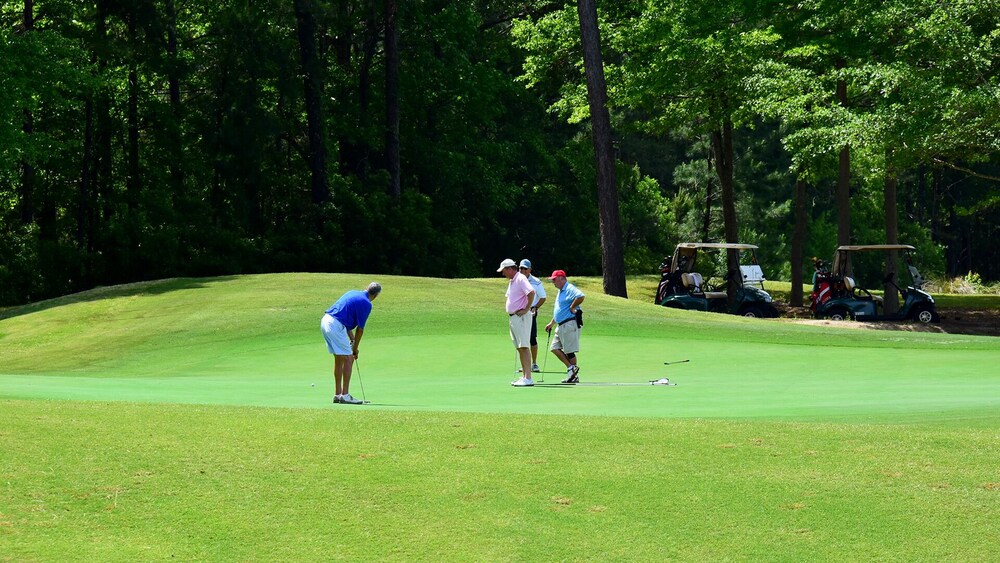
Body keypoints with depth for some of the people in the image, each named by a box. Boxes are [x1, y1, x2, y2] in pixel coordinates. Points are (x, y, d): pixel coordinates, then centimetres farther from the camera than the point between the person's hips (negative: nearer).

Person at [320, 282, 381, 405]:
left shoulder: (353, 293, 19)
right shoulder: (366, 304, -6)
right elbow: (360, 329, -2)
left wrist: (352, 339, 18)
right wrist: (355, 348, 10)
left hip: (325, 321, 9)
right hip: (336, 326, -9)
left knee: (339, 360, 16)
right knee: (348, 359, -2)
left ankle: (338, 394, 19)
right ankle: (345, 395, -4)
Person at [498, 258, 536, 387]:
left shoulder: (520, 279, -13)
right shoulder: (511, 281, 18)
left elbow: (531, 293, -27)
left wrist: (527, 309, -21)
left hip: (521, 317, -10)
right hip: (513, 317, 10)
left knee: (524, 347, -12)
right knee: (519, 348, 11)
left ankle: (528, 378, -16)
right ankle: (524, 376, 15)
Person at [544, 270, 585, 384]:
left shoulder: (570, 289, -12)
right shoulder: (561, 292, 20)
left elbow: (581, 296, -33)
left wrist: (572, 308, -22)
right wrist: (552, 323, 29)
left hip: (570, 324, -11)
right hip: (561, 325, 11)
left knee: (569, 351, -5)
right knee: (555, 348, 6)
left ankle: (575, 376, 3)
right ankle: (571, 368, 8)